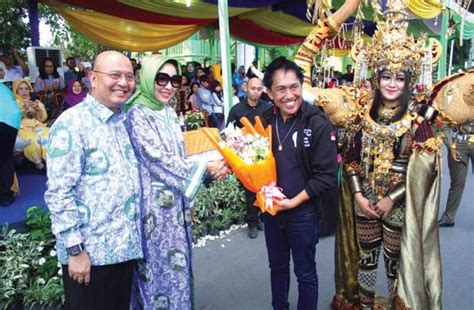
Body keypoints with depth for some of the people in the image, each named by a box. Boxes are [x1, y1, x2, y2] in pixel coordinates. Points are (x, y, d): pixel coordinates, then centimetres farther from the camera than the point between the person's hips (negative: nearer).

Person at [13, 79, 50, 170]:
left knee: (48, 136, -32)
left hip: (37, 127, 3)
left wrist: (37, 108, -9)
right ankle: (38, 162, -15)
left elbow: (43, 118, 9)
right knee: (33, 140, -36)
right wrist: (24, 108, -16)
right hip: (22, 129, -3)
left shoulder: (37, 102, 19)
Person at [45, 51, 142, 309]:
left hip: (125, 246, 7)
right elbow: (58, 193, -17)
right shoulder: (72, 123, -14)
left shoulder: (125, 121, 9)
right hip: (90, 251, -7)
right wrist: (75, 249, -17)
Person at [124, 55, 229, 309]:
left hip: (176, 202, 7)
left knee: (176, 262, 17)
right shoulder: (138, 114, -14)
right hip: (154, 205, -7)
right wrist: (205, 167, -18)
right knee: (158, 265, 6)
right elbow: (158, 158, -21)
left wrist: (187, 203, 15)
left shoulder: (169, 113, 9)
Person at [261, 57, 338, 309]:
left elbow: (327, 175, -15)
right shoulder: (264, 121, -1)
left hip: (303, 213, -4)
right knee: (277, 267, 22)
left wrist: (293, 202, -18)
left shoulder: (318, 123, -14)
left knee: (305, 273, 14)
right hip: (270, 210, 4)